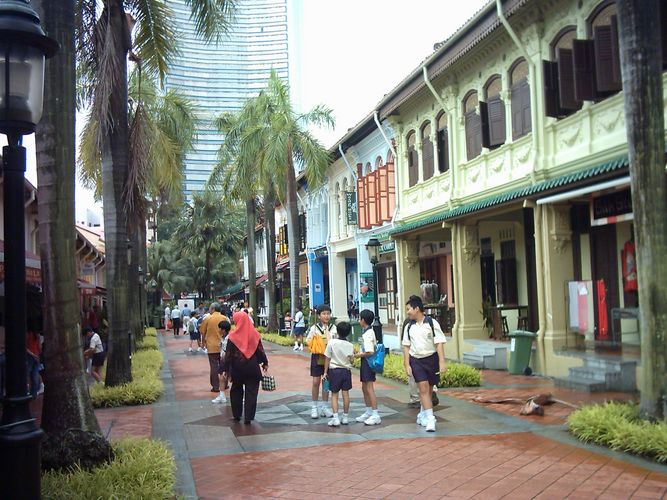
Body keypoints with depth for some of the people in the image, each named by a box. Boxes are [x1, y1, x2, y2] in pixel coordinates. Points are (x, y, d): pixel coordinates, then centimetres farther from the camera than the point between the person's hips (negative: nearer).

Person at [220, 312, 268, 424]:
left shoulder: (233, 336, -11)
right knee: (251, 393, 7)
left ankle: (237, 415, 22)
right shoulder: (255, 334, -5)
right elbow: (260, 350, 1)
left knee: (236, 391, 18)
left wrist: (225, 369, -1)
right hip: (252, 368, 1)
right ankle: (248, 417, 5)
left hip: (237, 368, -1)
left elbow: (228, 354, -8)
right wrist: (265, 363, 13)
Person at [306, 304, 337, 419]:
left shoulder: (333, 328, 0)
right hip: (317, 357, -2)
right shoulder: (314, 328, -4)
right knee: (316, 382, 1)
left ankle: (325, 407, 19)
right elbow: (308, 341, 3)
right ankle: (314, 407, 11)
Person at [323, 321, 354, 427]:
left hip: (334, 370, -2)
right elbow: (351, 359, 1)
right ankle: (345, 417, 15)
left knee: (334, 394, 2)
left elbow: (327, 358, -7)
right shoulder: (350, 345, -4)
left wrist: (325, 371, 1)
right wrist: (354, 353, 18)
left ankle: (335, 418, -6)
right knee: (345, 393, 9)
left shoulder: (331, 343, -11)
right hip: (346, 370, 2)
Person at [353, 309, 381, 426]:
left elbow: (370, 352, -23)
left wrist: (359, 355, -11)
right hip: (366, 363, 10)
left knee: (369, 388, -8)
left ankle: (375, 415, -6)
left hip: (368, 361, -10)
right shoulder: (368, 332, 11)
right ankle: (369, 412, 27)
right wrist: (359, 352, 12)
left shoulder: (367, 334, -19)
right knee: (364, 388, 17)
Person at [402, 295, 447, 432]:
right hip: (416, 360, 1)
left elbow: (439, 343, -7)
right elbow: (406, 346, 8)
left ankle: (423, 415, 28)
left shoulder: (432, 324, -7)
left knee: (428, 390, 7)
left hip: (431, 359, -1)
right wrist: (407, 365, 2)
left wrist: (441, 362, -13)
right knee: (423, 388, -10)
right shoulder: (409, 327, 4)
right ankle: (430, 419, -11)